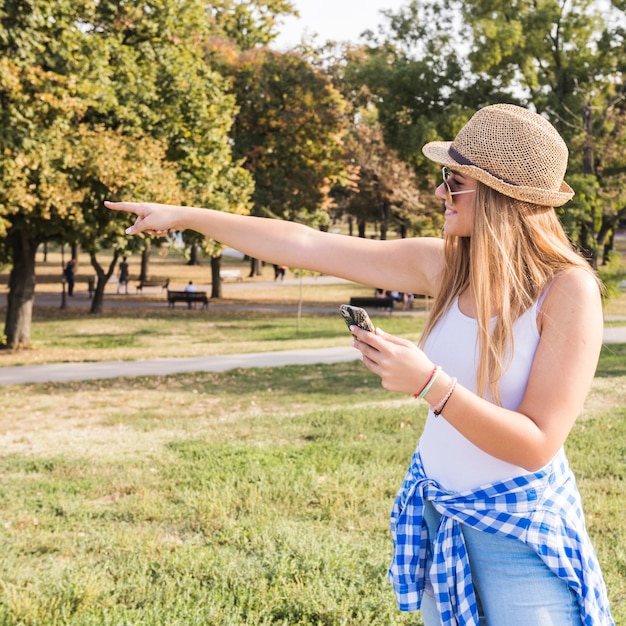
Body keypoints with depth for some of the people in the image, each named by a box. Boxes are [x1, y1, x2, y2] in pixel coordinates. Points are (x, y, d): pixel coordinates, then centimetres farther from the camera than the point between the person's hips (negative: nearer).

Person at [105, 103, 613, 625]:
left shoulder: (569, 289, -20)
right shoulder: (444, 264, -4)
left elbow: (537, 444, -22)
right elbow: (308, 245, -1)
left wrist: (429, 383, -31)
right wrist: (186, 217, 2)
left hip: (521, 536, -5)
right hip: (436, 518, 5)